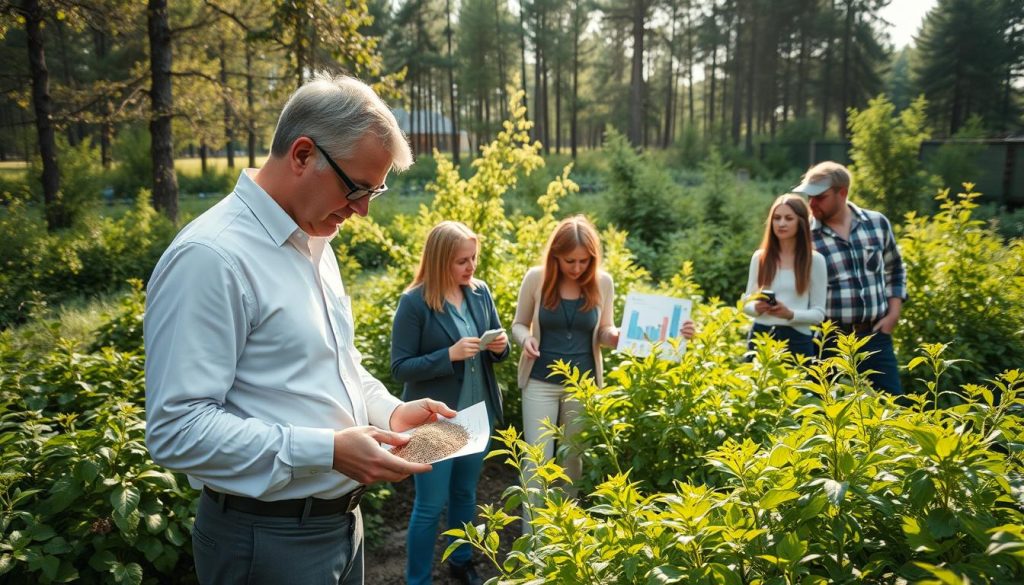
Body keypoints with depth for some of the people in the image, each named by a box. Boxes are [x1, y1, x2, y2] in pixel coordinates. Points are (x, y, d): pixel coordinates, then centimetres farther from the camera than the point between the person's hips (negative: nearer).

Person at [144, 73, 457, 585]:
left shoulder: (315, 243, 6)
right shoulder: (211, 257, -22)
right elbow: (177, 429, -25)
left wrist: (391, 411, 0)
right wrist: (327, 450, -29)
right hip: (267, 542, -8)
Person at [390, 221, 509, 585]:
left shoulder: (481, 292, 0)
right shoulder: (414, 302, -17)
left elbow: (496, 348, 11)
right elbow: (400, 368, -16)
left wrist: (500, 346, -13)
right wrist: (450, 355, -27)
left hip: (478, 414, 6)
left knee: (465, 494, 22)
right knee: (430, 504, 7)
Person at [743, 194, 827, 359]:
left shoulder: (815, 260, 0)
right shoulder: (759, 257, 6)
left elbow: (819, 313, 0)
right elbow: (747, 302, 12)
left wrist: (791, 315, -18)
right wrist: (756, 307, -11)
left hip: (797, 339, -2)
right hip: (760, 336, 2)